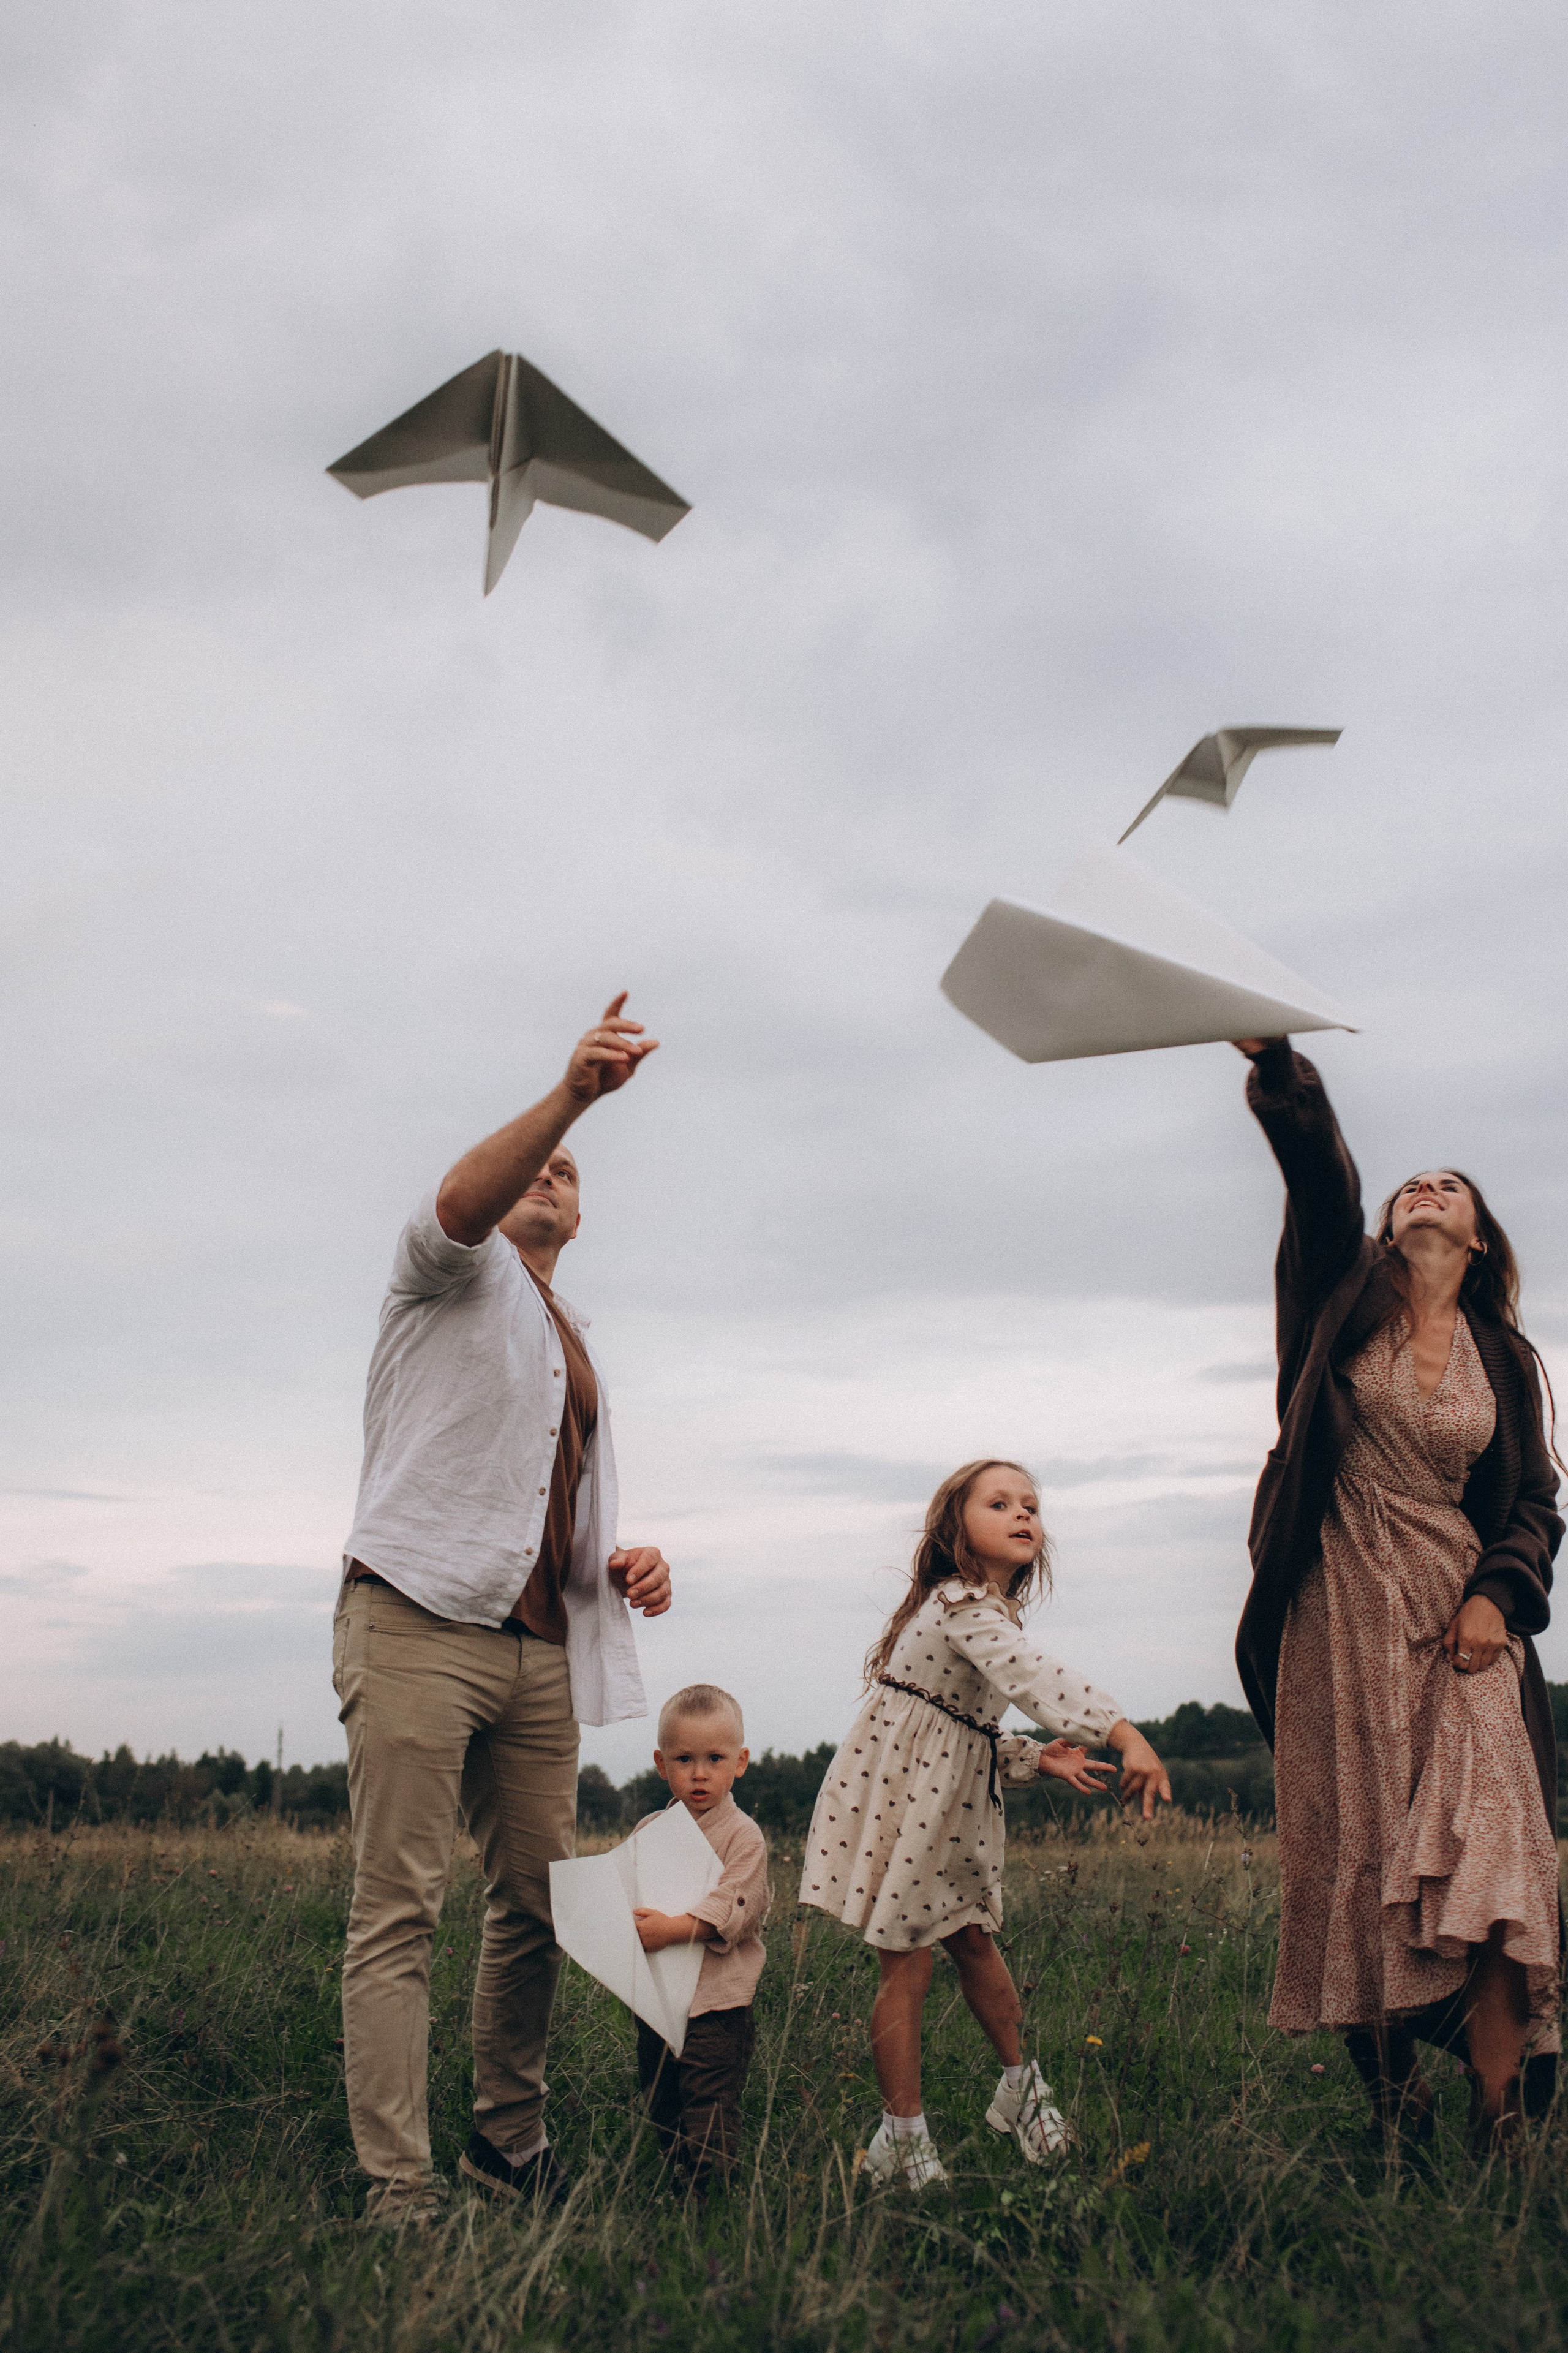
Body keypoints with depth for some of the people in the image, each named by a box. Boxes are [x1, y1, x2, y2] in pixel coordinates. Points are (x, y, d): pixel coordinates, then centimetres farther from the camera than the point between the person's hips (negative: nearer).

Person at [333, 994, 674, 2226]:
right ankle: (400, 2190, -10)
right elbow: (457, 1201, -17)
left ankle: (510, 2134, 24)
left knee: (541, 1898, 8)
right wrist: (571, 1094, -33)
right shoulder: (457, 1275, 8)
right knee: (400, 1906, -9)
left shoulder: (580, 1353, 29)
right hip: (418, 1623, -7)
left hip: (539, 1648, 7)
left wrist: (631, 1562, 7)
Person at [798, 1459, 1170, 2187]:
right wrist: (1123, 1733, -45)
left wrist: (1036, 1756, 2)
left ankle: (1019, 2083, 33)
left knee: (973, 1937, 16)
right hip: (899, 1798, -9)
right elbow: (1034, 1677, -36)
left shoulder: (980, 1610, 13)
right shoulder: (964, 1606, -19)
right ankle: (903, 2133, 9)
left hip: (949, 1803, 9)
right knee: (908, 1963, -2)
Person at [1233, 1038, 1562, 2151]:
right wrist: (1279, 1063, -27)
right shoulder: (1349, 1293, 7)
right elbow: (1319, 1173, -10)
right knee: (1359, 1862, -2)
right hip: (1342, 1621, -1)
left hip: (1457, 1621, 2)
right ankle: (1393, 2104, 5)